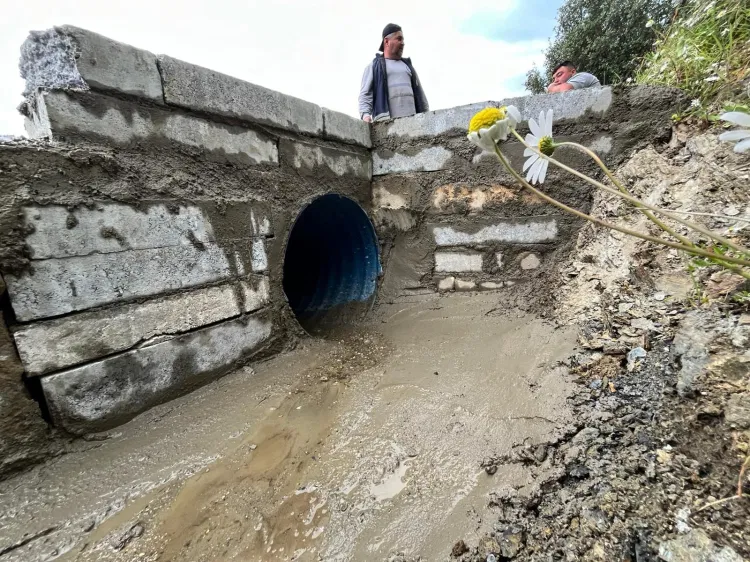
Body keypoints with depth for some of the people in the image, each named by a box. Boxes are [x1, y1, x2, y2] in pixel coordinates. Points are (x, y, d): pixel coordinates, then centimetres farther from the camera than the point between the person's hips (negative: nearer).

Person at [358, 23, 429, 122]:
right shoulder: (374, 67, 17)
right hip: (386, 121, -4)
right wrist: (365, 114, -16)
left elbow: (419, 94, 26)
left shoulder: (407, 65, 30)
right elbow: (365, 94, 5)